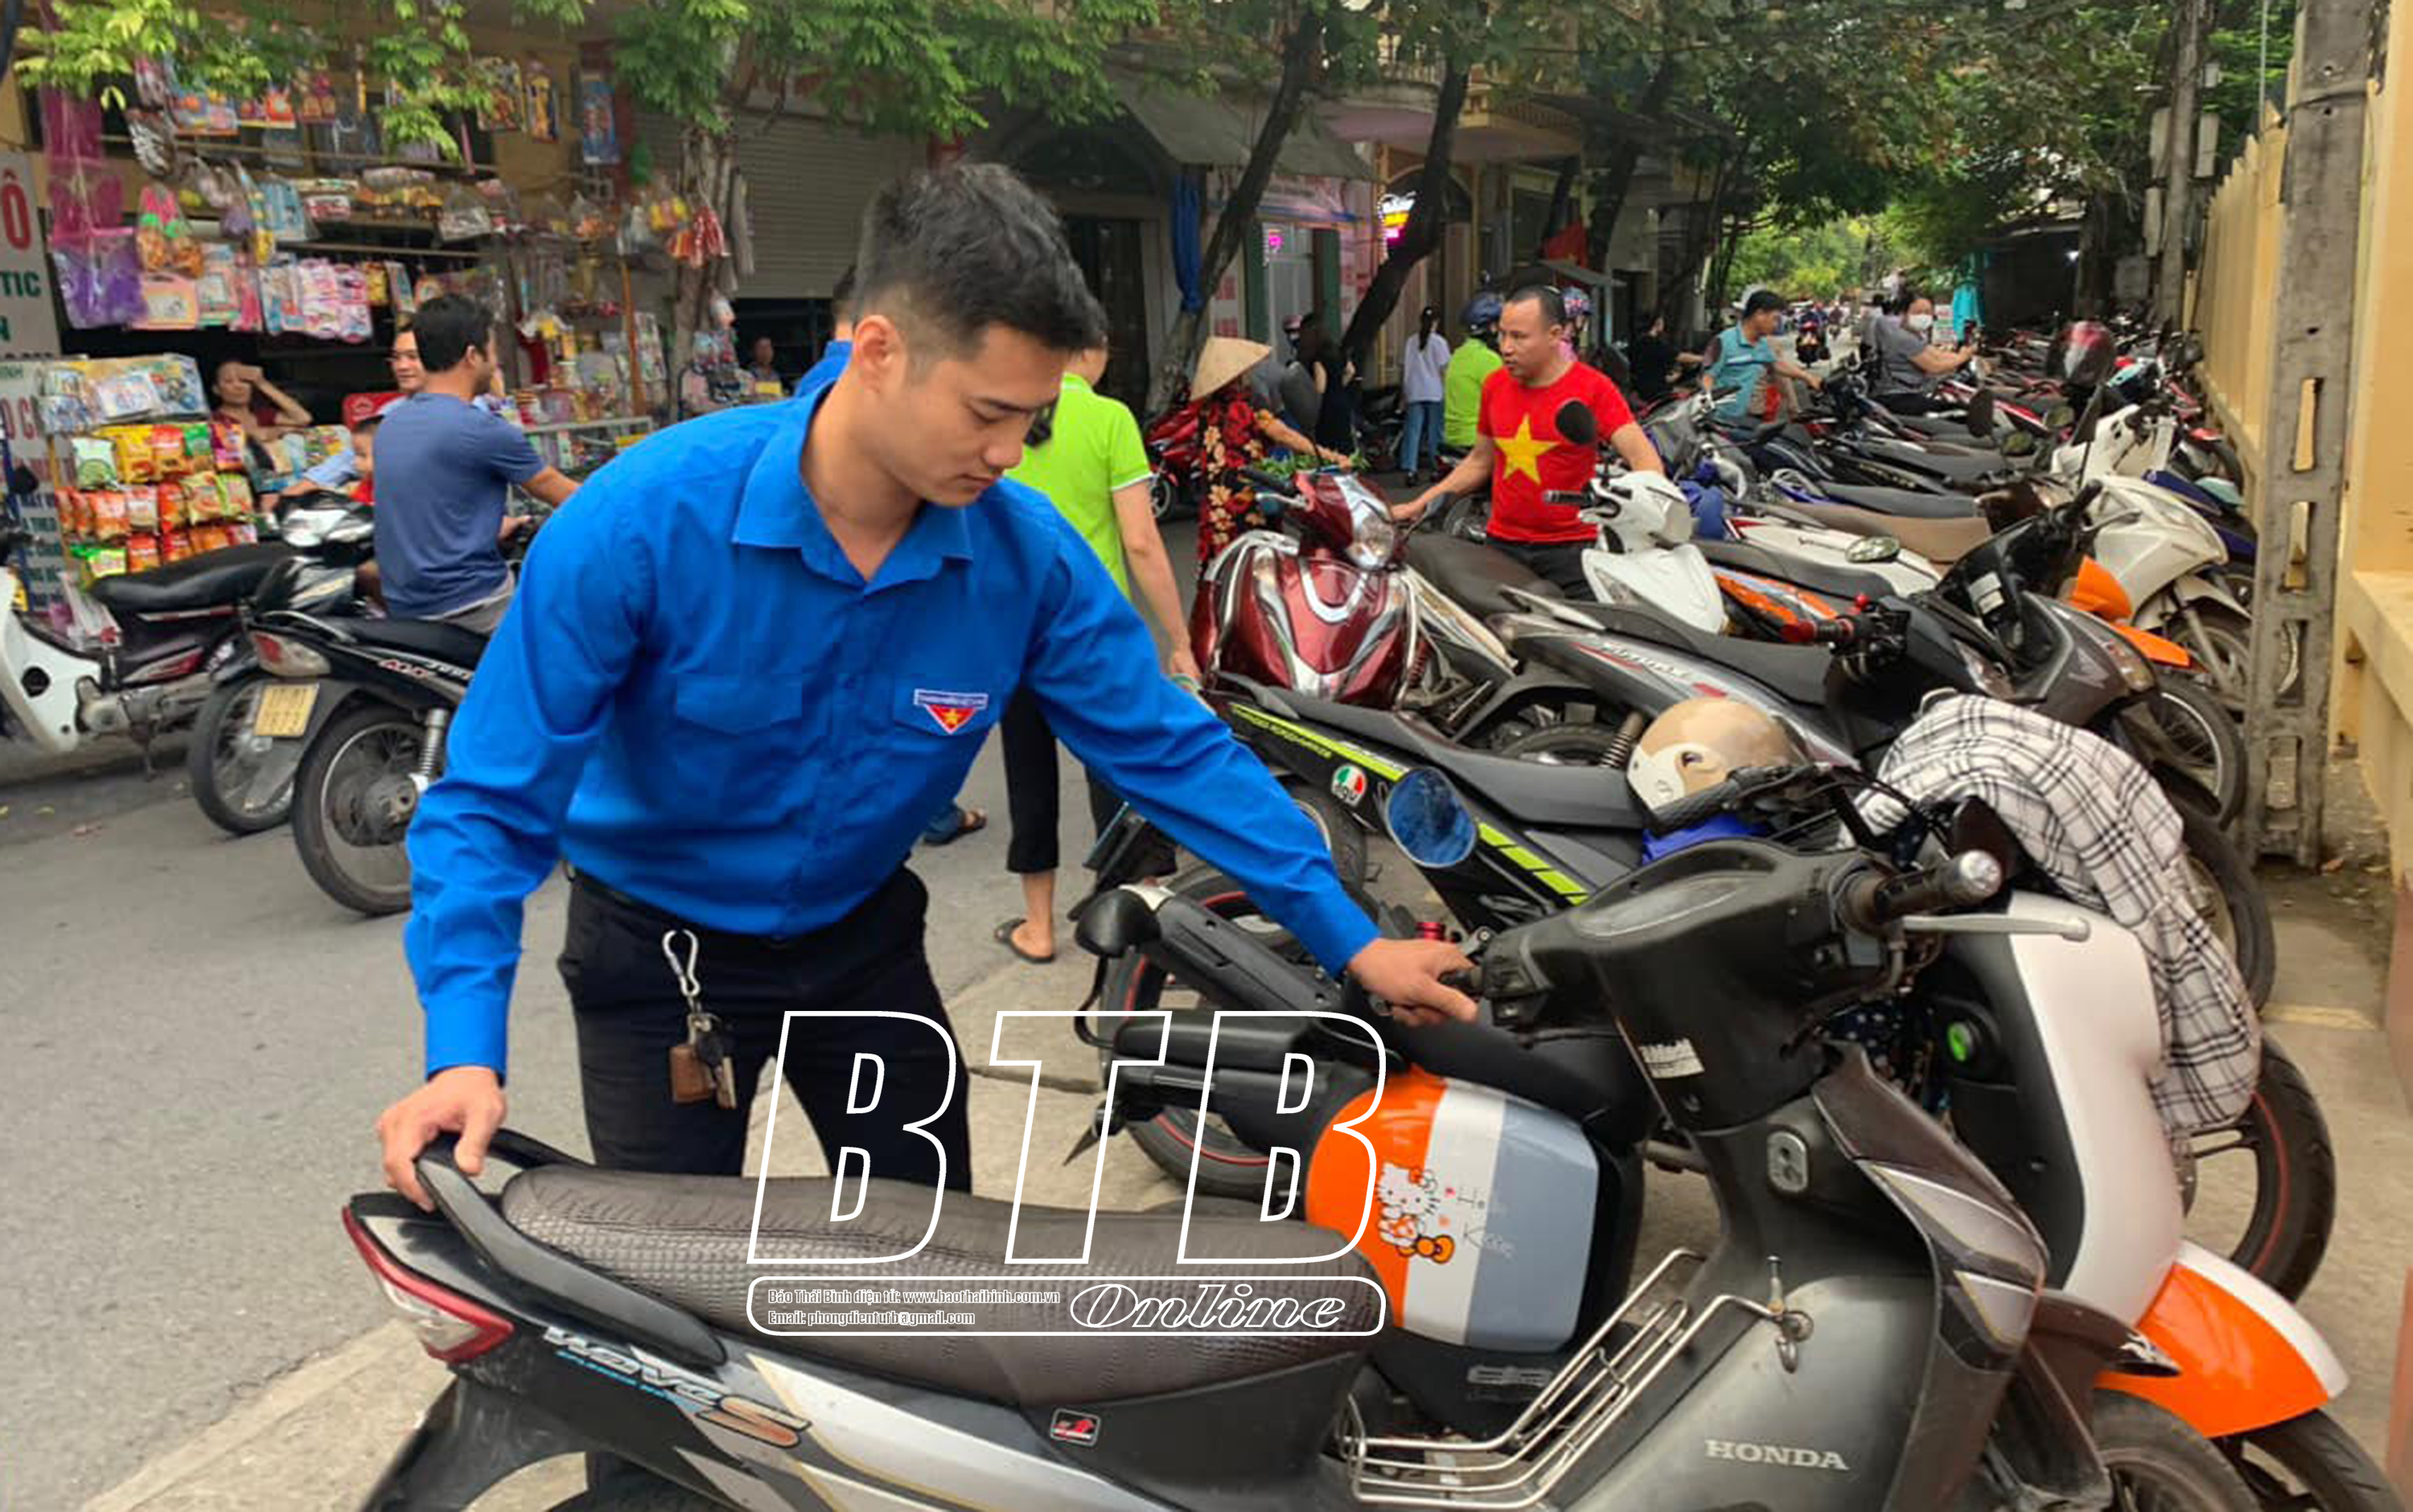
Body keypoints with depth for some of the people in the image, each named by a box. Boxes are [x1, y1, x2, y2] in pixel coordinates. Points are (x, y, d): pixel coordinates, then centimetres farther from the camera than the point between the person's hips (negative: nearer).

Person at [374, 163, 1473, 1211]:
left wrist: (1350, 942, -11)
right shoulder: (643, 519, -29)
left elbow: (1173, 750, -12)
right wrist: (465, 1049, -34)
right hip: (657, 946, -3)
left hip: (863, 939, 3)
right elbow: (496, 796, -24)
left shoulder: (1027, 553, -20)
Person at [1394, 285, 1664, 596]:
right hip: (1502, 546, 4)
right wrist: (1420, 503, 14)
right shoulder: (1495, 385, 9)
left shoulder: (1593, 388, -7)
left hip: (1570, 548, -4)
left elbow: (1645, 459, -14)